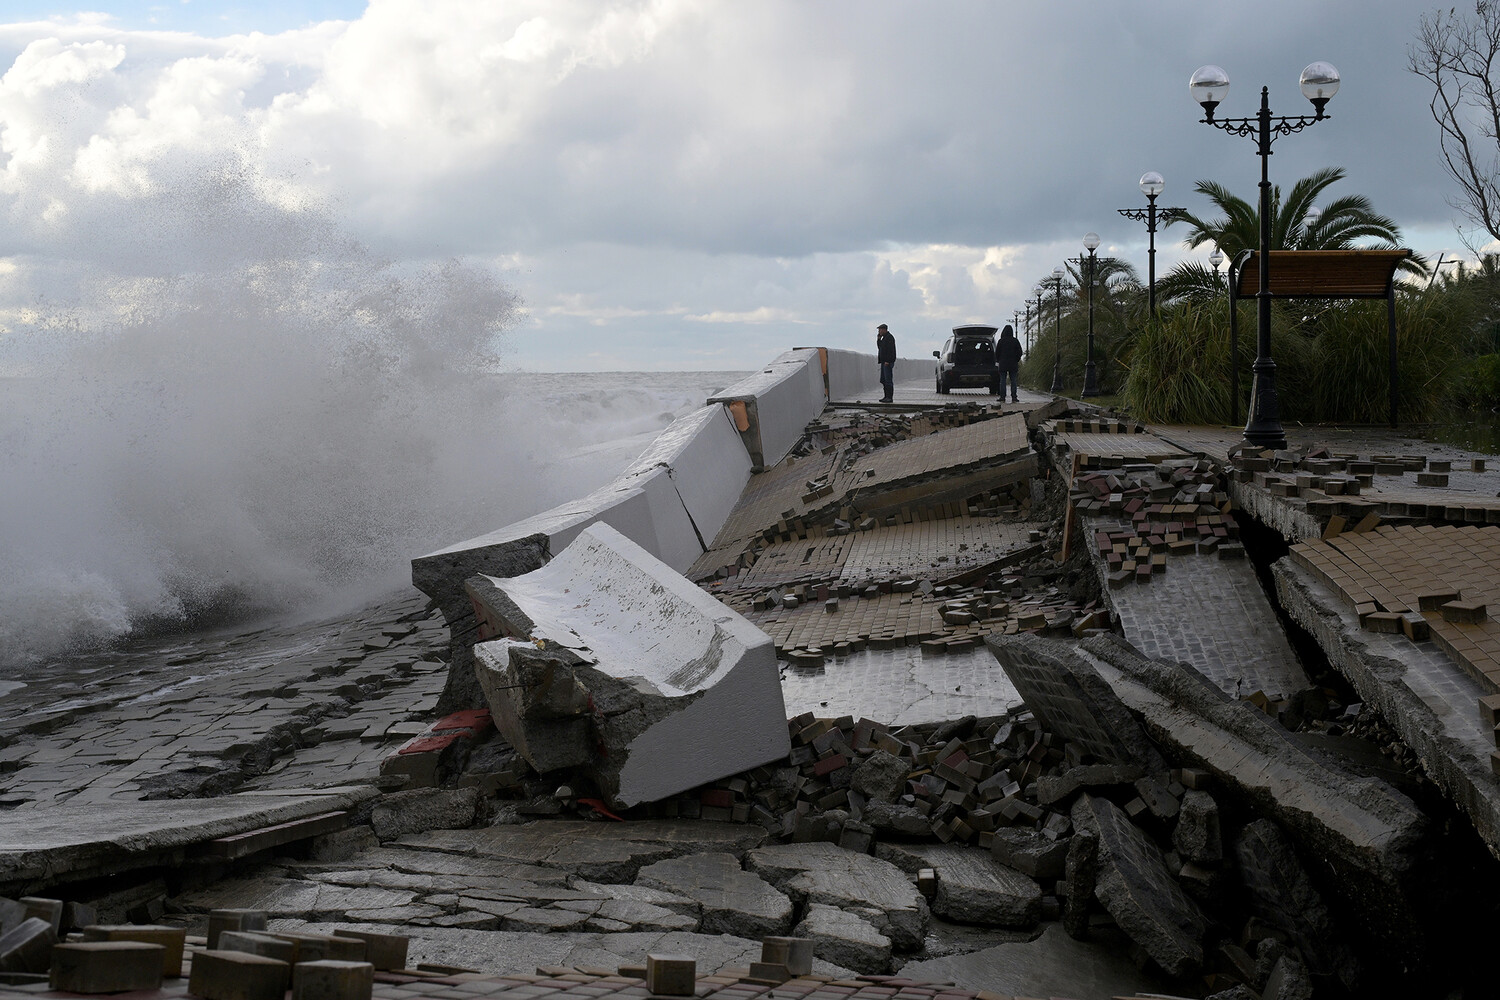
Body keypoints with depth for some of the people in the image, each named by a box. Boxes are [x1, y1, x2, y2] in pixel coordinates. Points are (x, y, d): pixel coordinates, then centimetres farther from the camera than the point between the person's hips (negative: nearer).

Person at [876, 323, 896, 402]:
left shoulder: (889, 337, -12)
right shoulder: (884, 337, 19)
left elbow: (891, 350, -19)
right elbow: (879, 347, 25)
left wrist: (887, 361, -24)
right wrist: (878, 339, 12)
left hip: (888, 362, -10)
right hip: (884, 362, 10)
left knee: (888, 380, -10)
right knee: (883, 380, 11)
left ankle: (889, 397, -10)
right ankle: (887, 397, 15)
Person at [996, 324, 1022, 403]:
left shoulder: (1001, 341, -6)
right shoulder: (1015, 341, -1)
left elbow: (997, 352, -2)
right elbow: (1019, 352, 3)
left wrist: (998, 361, 12)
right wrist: (1017, 361, 15)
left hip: (1003, 364, -1)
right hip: (1013, 364, 1)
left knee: (1002, 380, 2)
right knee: (1013, 380, 4)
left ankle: (1002, 396, -3)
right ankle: (1014, 397, -1)